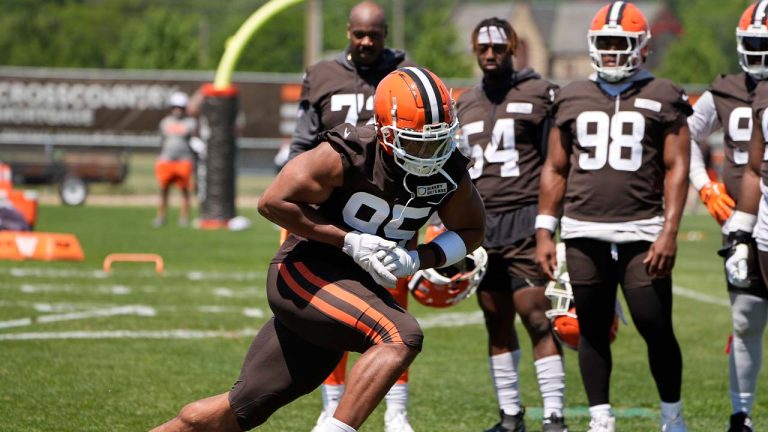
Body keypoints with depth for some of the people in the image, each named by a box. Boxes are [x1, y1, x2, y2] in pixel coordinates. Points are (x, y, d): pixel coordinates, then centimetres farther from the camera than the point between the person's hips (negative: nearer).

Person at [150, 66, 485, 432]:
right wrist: (350, 241, -20)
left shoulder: (448, 173, -5)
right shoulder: (349, 155, -21)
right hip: (304, 271, -6)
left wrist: (418, 259, -9)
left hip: (353, 285, 7)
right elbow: (274, 202, -17)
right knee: (401, 336, -30)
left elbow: (471, 230, 10)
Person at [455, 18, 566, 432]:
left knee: (537, 319, -11)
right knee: (497, 323, 9)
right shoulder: (465, 104, 16)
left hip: (524, 221, -6)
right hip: (480, 223, 6)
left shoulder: (539, 95, -3)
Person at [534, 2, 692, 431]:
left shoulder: (663, 98, 4)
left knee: (657, 329, -5)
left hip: (642, 233, -3)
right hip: (585, 234, 3)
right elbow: (555, 170, 17)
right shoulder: (573, 98, 14)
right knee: (593, 331, 6)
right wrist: (545, 231, 10)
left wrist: (670, 231, -10)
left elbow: (676, 169, -1)